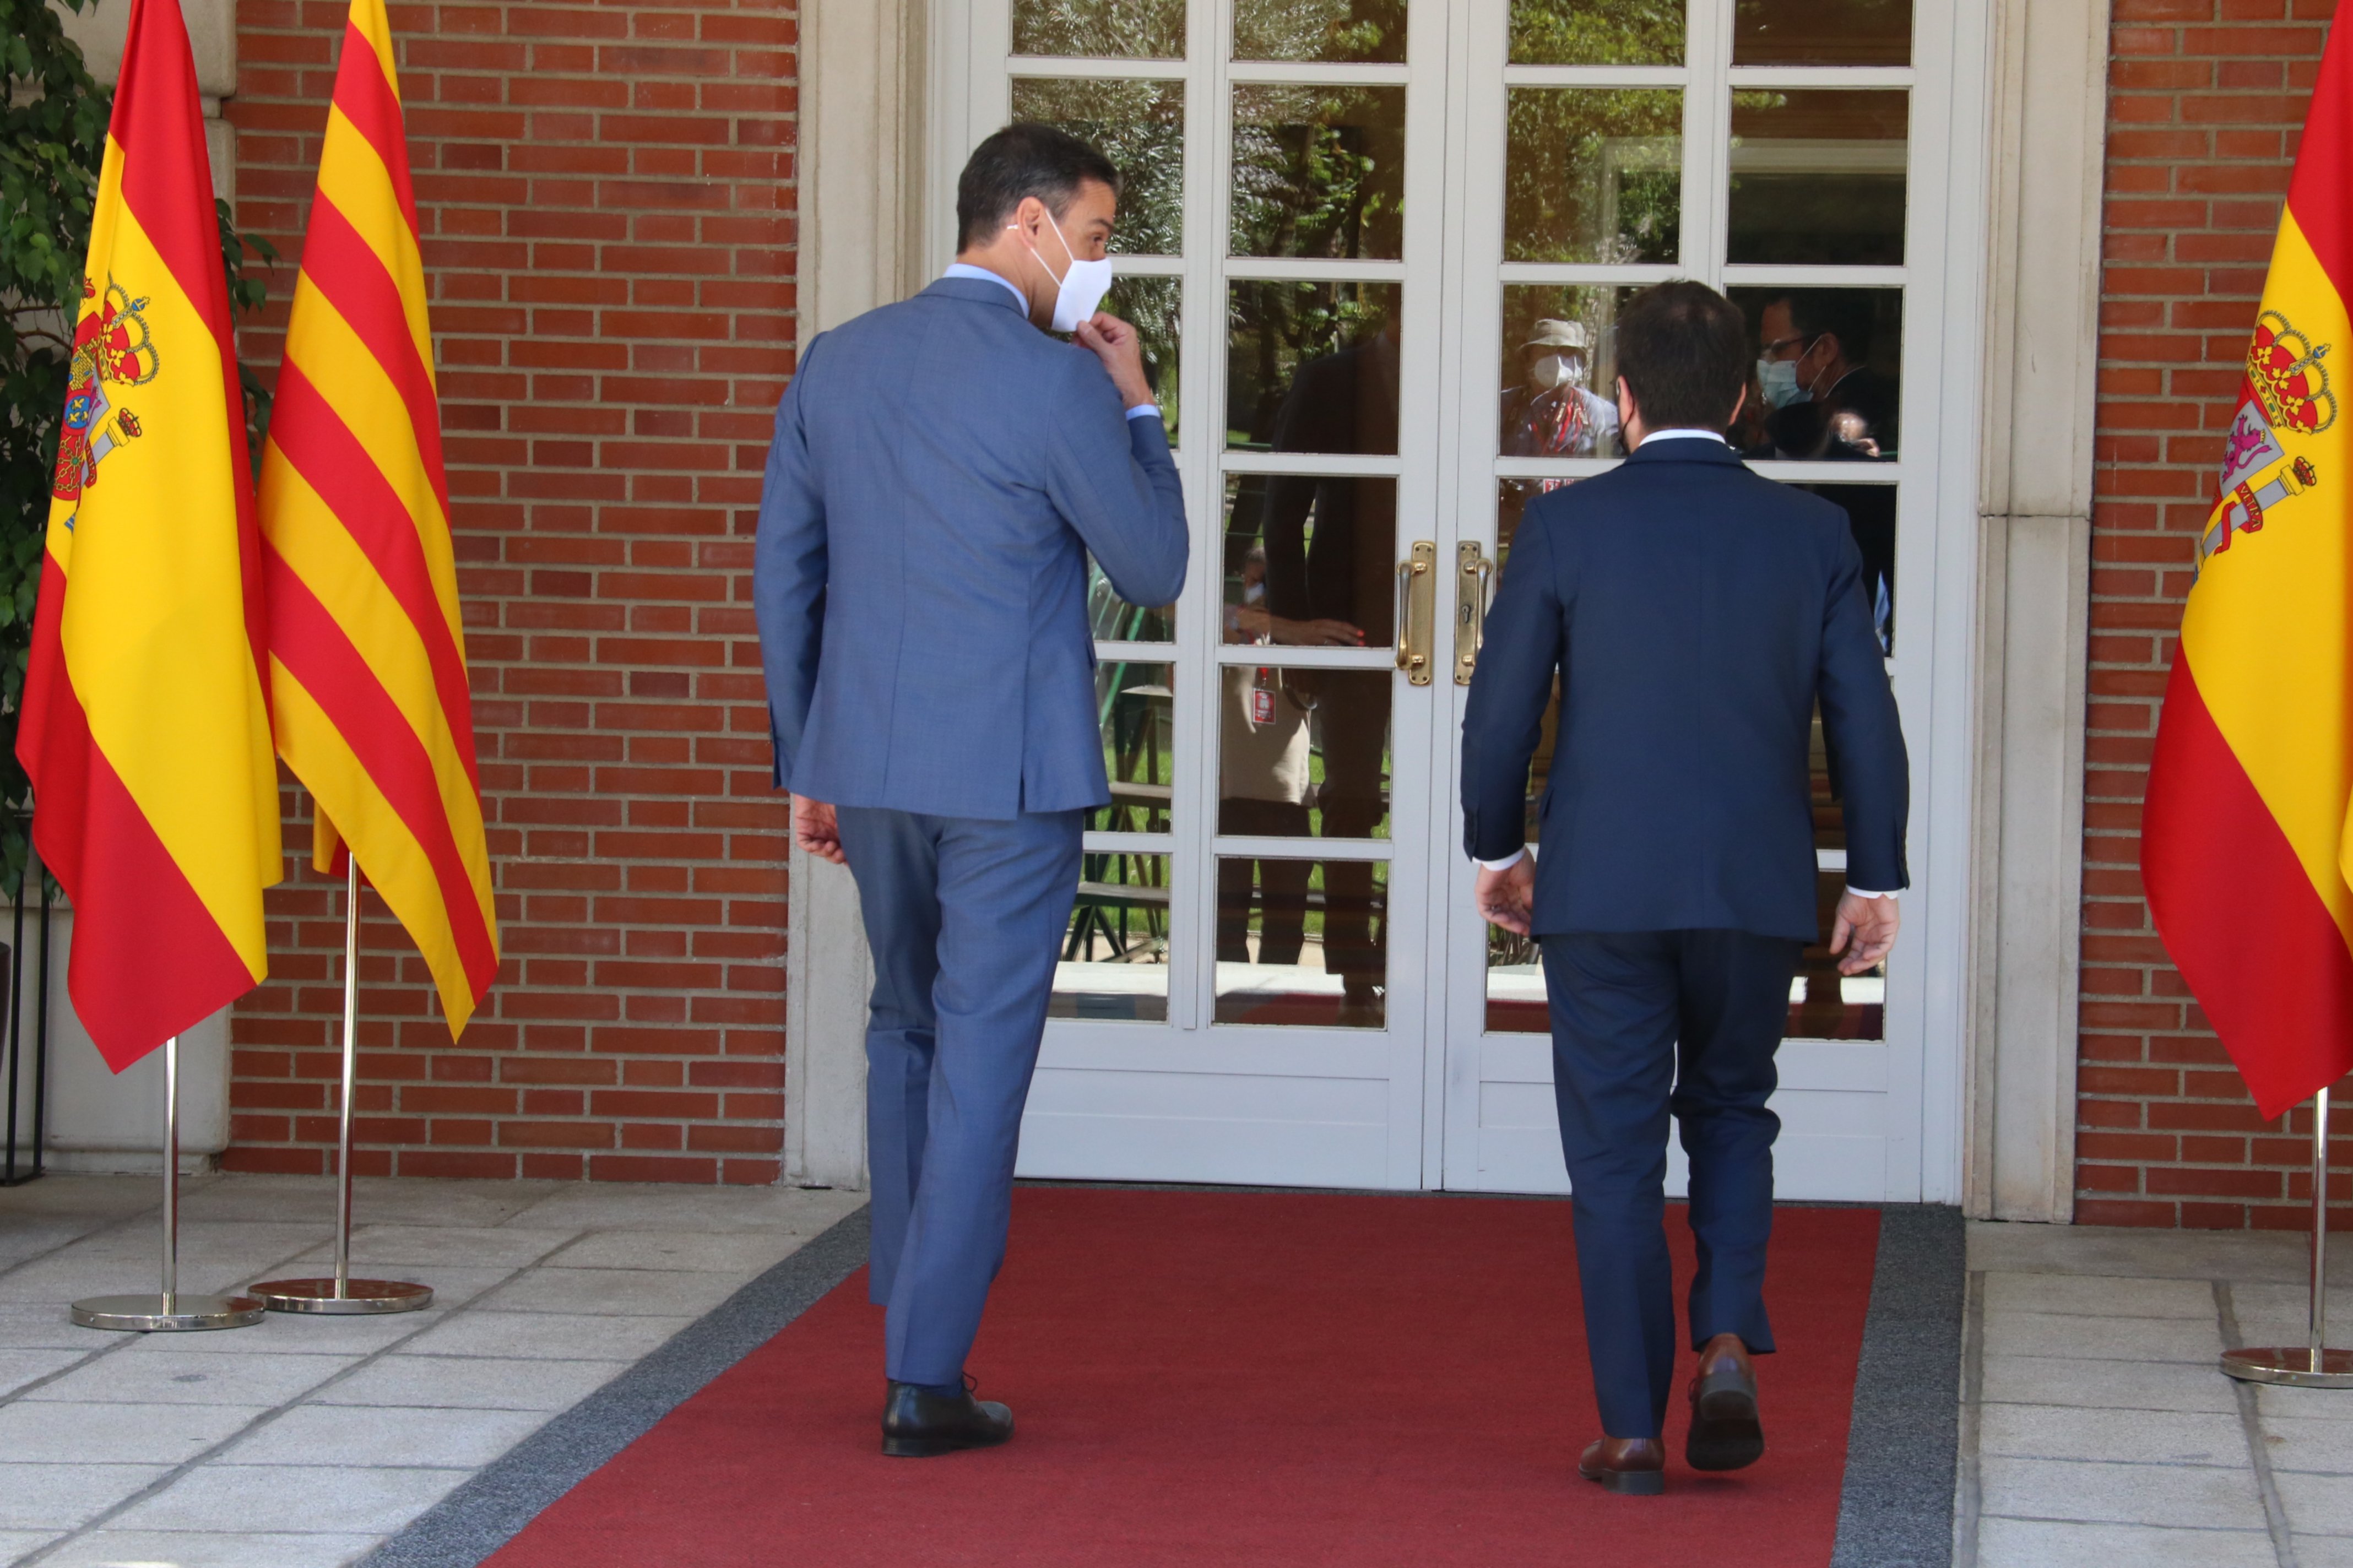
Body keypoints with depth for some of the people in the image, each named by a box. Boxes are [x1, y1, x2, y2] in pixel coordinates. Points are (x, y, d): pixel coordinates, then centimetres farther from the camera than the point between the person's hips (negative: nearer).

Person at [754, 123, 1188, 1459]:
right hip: (1011, 773, -6)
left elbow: (784, 578, 11)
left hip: (868, 761, 6)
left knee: (908, 1034, 20)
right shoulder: (1062, 385, -12)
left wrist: (808, 766, 17)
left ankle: (912, 1336, 27)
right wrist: (1137, 406, 6)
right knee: (981, 1060, 0)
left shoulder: (835, 364, 7)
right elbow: (1155, 570, -4)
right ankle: (928, 1378, 0)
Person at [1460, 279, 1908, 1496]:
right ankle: (1726, 1339, -1)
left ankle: (1632, 1429, 5)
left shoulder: (1566, 526, -5)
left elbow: (1500, 708, -2)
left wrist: (1496, 848, 13)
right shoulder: (1810, 532, 1)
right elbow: (1865, 721, 3)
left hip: (1600, 891, -2)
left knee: (1615, 1157, 5)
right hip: (1756, 890, 2)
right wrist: (1875, 879, 13)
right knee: (1731, 1116, 21)